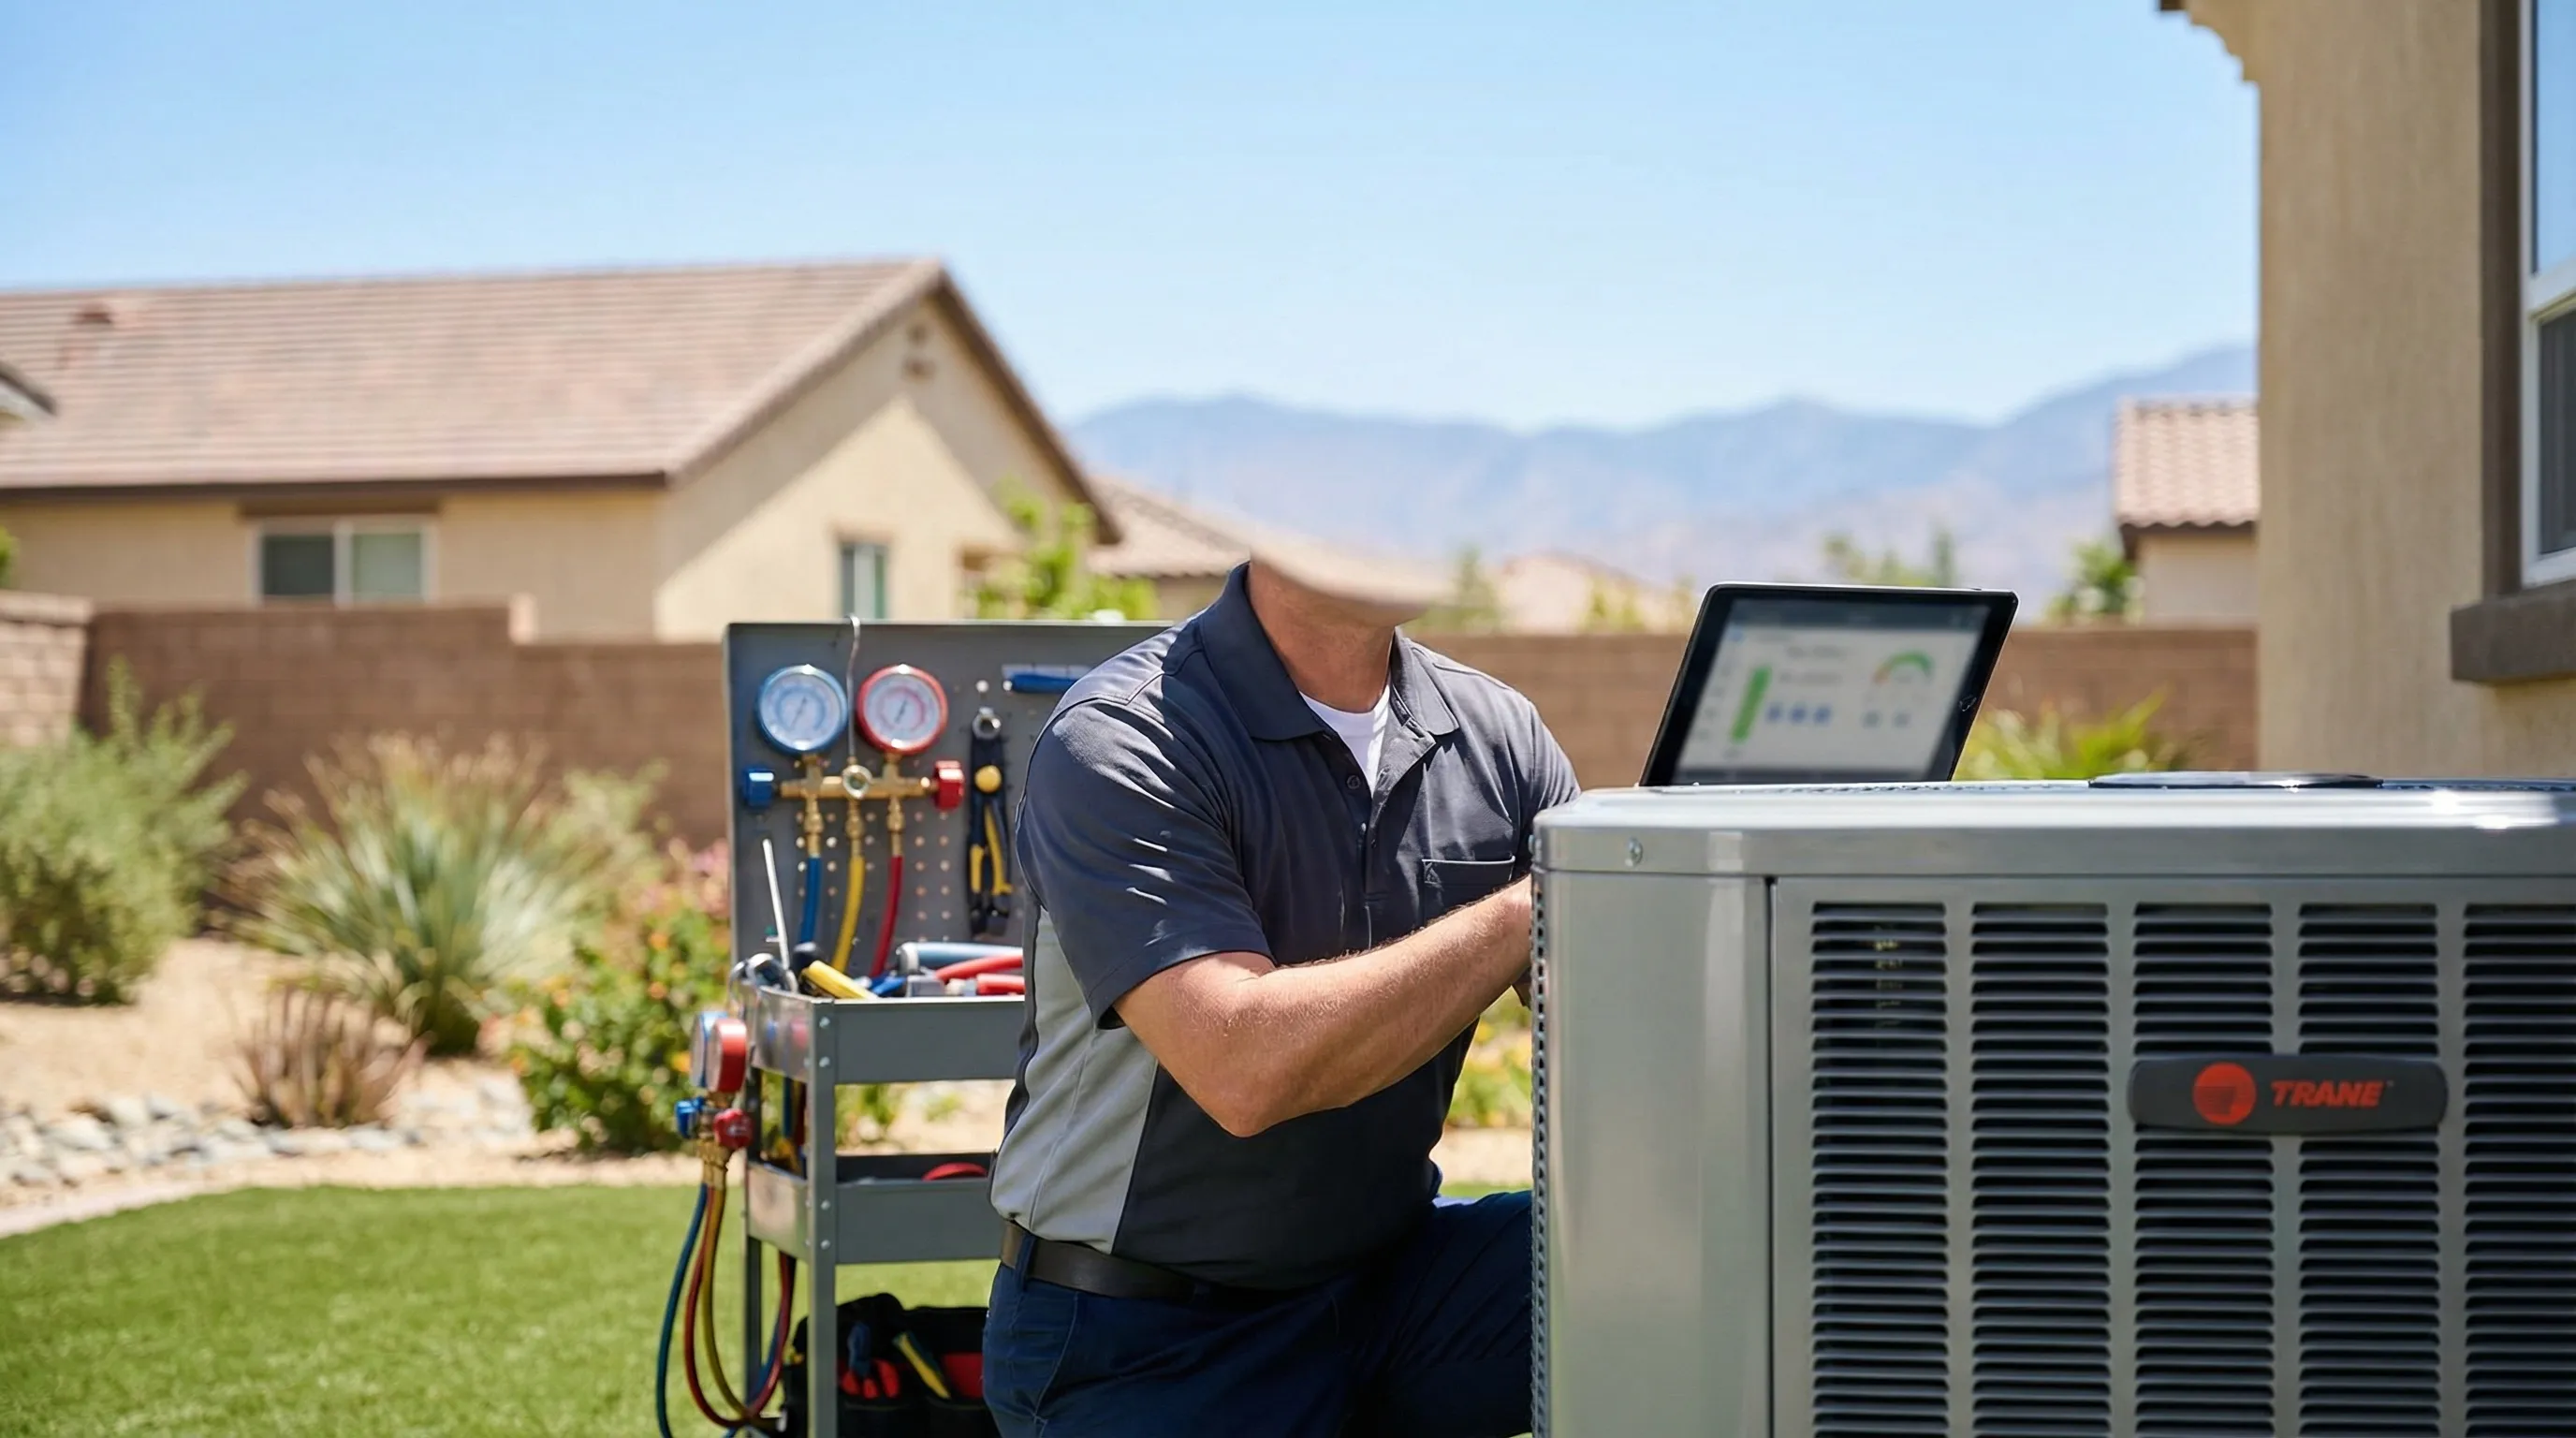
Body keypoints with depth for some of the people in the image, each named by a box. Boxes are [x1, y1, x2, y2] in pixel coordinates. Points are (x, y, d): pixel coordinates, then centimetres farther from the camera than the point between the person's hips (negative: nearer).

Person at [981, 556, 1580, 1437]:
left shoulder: (1496, 734, 0)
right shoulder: (1117, 744, -18)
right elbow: (1246, 1069, -30)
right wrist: (1535, 907, -28)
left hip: (1389, 1276, 4)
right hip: (1149, 1345, -4)